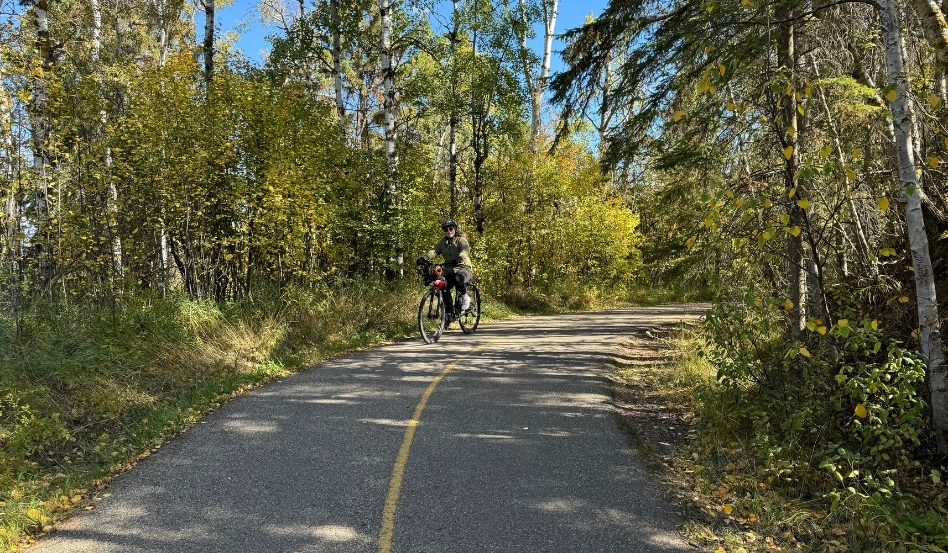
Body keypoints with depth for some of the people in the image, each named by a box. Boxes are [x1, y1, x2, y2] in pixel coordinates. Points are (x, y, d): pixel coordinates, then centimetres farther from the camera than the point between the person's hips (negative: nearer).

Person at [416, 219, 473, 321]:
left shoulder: (461, 240, -4)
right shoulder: (442, 242, 9)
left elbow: (465, 250, -26)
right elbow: (434, 251, -9)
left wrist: (460, 258, -49)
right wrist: (424, 258, -30)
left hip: (464, 269, -4)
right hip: (449, 272, 4)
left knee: (458, 279, -37)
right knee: (443, 287, -22)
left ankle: (464, 297, -7)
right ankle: (450, 312, -4)